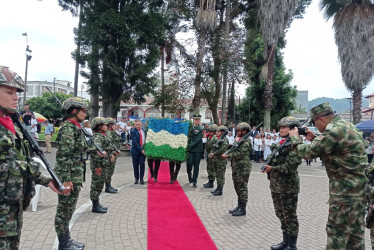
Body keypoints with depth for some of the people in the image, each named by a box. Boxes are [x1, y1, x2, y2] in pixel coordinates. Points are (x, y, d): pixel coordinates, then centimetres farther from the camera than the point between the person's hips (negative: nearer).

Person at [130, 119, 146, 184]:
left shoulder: (143, 130, 6)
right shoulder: (133, 131, -8)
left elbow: (146, 139, 14)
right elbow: (134, 142, -14)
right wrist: (141, 149, -18)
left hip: (143, 150, 2)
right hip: (135, 150, -2)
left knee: (142, 164, -2)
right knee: (135, 165, 5)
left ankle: (141, 178, 8)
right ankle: (136, 178, 19)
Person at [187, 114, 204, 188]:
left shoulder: (201, 129, 1)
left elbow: (198, 139, -9)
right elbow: (187, 136, 13)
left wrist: (191, 145, -17)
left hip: (198, 149, -1)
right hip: (190, 149, 1)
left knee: (196, 165, 1)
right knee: (189, 163, -4)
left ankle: (194, 181, 9)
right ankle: (189, 174, 26)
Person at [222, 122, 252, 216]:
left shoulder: (246, 142, -13)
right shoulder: (238, 140, 16)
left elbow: (239, 154, -24)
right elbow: (234, 151, 20)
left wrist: (228, 156, -26)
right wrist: (227, 154, 3)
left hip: (243, 168, -9)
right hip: (236, 167, 9)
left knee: (242, 188, -2)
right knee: (237, 187, 16)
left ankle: (243, 209, 7)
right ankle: (239, 206, 27)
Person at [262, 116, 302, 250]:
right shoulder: (280, 143, 13)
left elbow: (290, 166, -21)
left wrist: (271, 169, -20)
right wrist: (267, 166, 1)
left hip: (288, 187, -8)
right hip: (276, 185, 9)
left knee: (290, 216, 4)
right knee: (281, 215, 18)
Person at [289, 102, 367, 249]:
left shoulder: (334, 131, -22)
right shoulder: (348, 126, 11)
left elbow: (307, 153, -18)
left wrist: (295, 138, -1)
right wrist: (314, 139, 14)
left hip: (344, 191, -10)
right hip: (358, 188, 10)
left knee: (337, 232, 2)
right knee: (356, 231, 18)